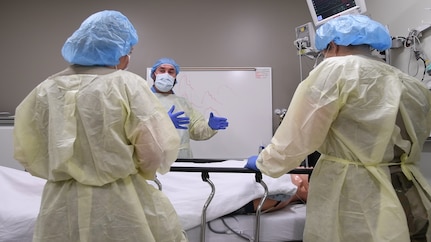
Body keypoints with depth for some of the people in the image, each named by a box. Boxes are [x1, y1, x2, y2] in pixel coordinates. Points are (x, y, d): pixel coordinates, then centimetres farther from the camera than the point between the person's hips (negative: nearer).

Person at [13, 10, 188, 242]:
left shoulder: (46, 90, -1)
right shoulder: (127, 85, -14)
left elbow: (27, 154, 8)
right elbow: (156, 154, -15)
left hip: (61, 208, 4)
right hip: (120, 206, -4)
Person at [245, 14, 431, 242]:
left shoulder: (335, 70, -9)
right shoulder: (412, 85, 13)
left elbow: (297, 135, -10)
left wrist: (263, 162, 5)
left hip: (356, 203, -7)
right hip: (410, 199, 7)